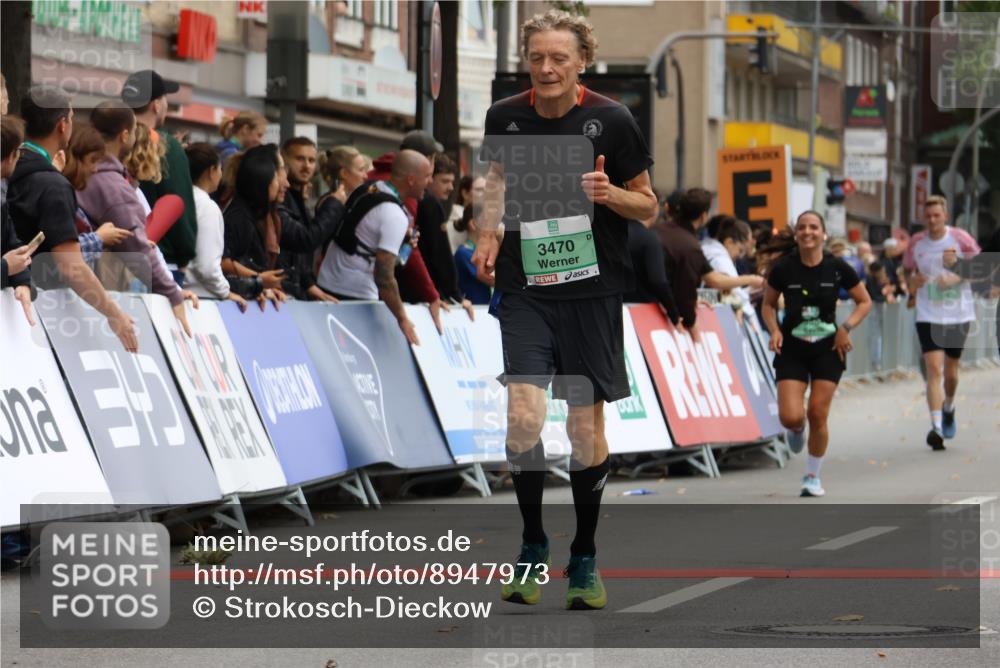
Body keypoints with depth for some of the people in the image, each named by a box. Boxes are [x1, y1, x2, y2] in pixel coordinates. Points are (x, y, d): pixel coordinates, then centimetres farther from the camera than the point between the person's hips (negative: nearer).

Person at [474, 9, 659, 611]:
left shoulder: (611, 119, -6)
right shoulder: (506, 117, 1)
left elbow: (649, 206, 1)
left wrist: (610, 194, -19)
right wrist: (489, 234, 4)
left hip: (592, 289, -1)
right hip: (525, 286, 1)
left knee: (587, 425, 4)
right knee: (524, 414, -14)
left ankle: (585, 560, 20)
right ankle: (533, 549, 4)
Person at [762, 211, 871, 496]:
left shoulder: (837, 268, -6)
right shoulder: (783, 269, -6)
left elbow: (865, 301, 5)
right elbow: (769, 304, 9)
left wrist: (846, 327, -9)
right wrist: (774, 330, -9)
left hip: (828, 348, 0)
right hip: (791, 350, 0)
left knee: (818, 415, -3)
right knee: (790, 417, -12)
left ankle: (813, 476, 16)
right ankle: (796, 430, 28)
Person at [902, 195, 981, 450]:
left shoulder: (960, 239, -6)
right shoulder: (916, 243, 0)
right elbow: (907, 269, 15)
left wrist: (957, 277, -17)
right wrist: (912, 281, -9)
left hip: (958, 314, 0)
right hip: (929, 315, 0)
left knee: (951, 371, 12)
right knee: (934, 370, -13)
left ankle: (949, 407, 43)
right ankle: (936, 427, -17)